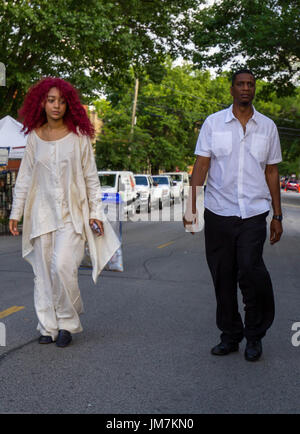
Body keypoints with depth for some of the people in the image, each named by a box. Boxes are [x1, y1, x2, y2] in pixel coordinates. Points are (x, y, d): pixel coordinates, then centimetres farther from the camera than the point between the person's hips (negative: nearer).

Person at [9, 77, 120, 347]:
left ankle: (67, 322, 3)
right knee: (43, 271, 4)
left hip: (71, 213, -3)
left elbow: (91, 178, 3)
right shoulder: (34, 137, 7)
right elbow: (25, 177, 11)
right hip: (42, 213, 3)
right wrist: (16, 212, 9)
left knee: (63, 266, -16)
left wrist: (96, 212, 0)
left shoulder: (78, 136, 0)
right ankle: (48, 326, 16)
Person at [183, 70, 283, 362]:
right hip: (218, 213, 1)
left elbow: (272, 172, 12)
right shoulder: (213, 123, 6)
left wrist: (277, 216, 9)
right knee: (223, 277, 5)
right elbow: (201, 165, 3)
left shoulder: (267, 127, 9)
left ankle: (255, 335, 5)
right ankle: (230, 336, 22)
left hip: (254, 214, -1)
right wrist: (191, 206, -6)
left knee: (249, 270, -16)